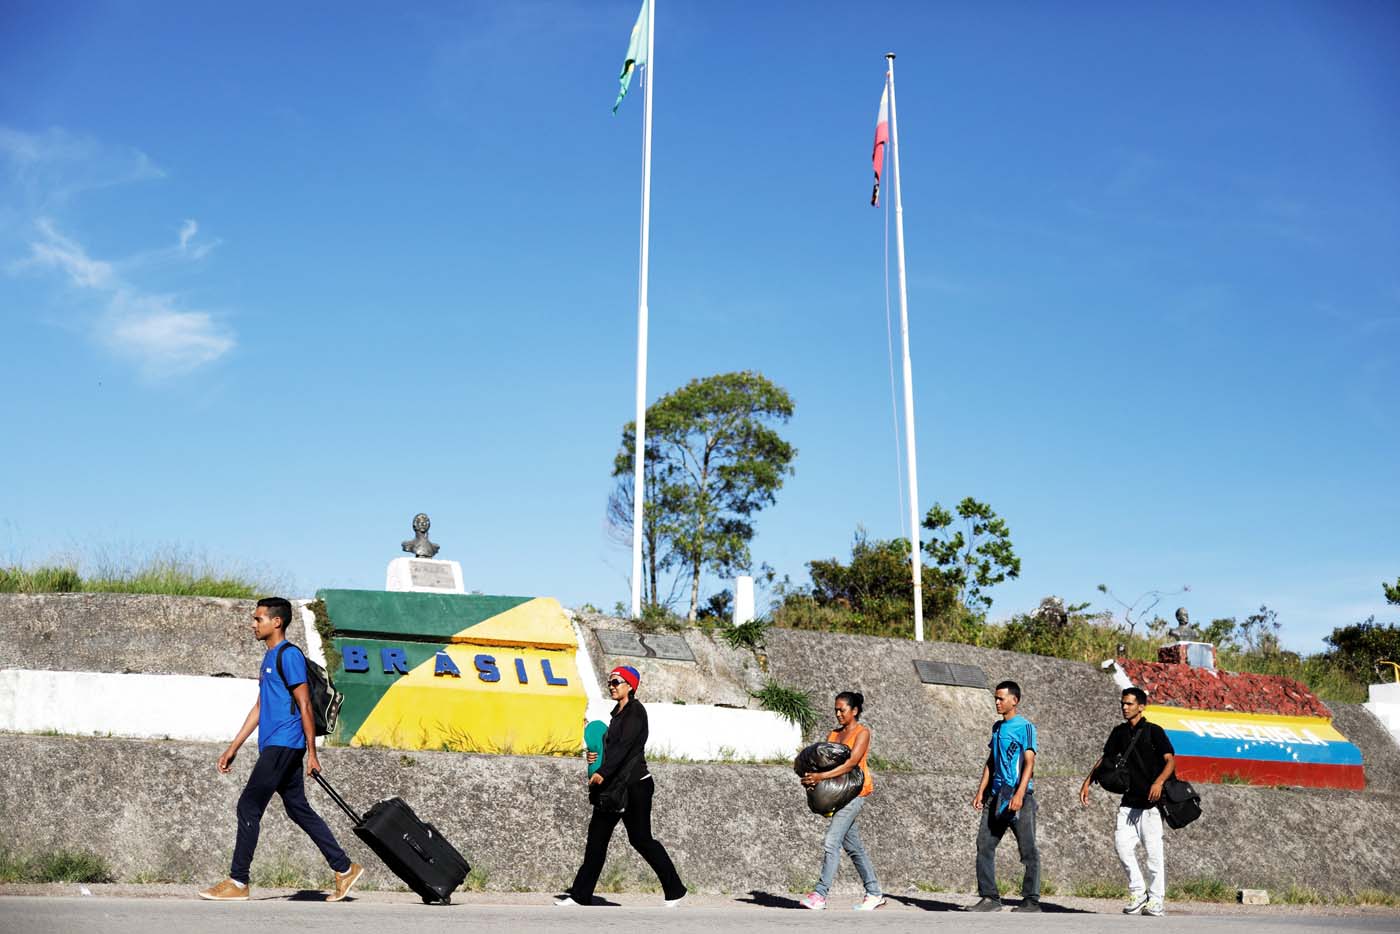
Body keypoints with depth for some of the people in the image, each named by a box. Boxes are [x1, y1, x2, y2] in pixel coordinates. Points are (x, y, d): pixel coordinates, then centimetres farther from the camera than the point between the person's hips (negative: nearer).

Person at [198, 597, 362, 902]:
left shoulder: (289, 655, -10)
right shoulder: (269, 657, 20)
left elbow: (304, 705, -13)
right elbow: (259, 708, 24)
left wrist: (312, 753, -15)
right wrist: (234, 747, 21)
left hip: (283, 745, -10)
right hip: (275, 747, 10)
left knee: (248, 807, -6)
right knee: (299, 810, 10)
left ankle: (237, 882, 0)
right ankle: (345, 869, 14)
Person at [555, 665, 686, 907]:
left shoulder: (636, 711, -11)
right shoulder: (618, 713, 16)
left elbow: (624, 745, -22)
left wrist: (603, 772, -29)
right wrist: (595, 755, 3)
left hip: (635, 784, -9)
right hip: (614, 786, 9)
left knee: (640, 838, -3)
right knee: (597, 836, 5)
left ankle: (675, 890, 10)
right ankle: (580, 895, 9)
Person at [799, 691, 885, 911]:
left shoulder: (862, 732, -6)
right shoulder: (833, 734, 16)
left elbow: (851, 762, -18)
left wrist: (822, 776, -29)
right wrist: (812, 776, -13)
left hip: (855, 791, -8)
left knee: (831, 841, -16)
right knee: (853, 846, 11)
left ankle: (820, 894, -17)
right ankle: (874, 893, 20)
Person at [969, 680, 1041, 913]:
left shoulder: (1025, 727, -6)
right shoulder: (997, 727, 16)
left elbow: (1029, 763, -13)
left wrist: (1019, 794, -23)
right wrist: (981, 792, 13)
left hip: (1018, 795, -7)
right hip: (996, 794, 7)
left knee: (1028, 850, 0)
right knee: (984, 845, 3)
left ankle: (1032, 900, 8)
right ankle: (989, 897, 9)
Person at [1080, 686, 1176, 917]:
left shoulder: (1154, 731, -5)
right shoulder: (1119, 732, 12)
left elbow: (1170, 760, -12)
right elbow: (1105, 759, 18)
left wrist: (1159, 782, -30)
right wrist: (1088, 782, 8)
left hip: (1151, 802, -5)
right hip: (1129, 800, 5)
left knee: (1154, 851, -4)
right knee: (1122, 844, -4)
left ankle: (1156, 900, 8)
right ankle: (1138, 893, 9)